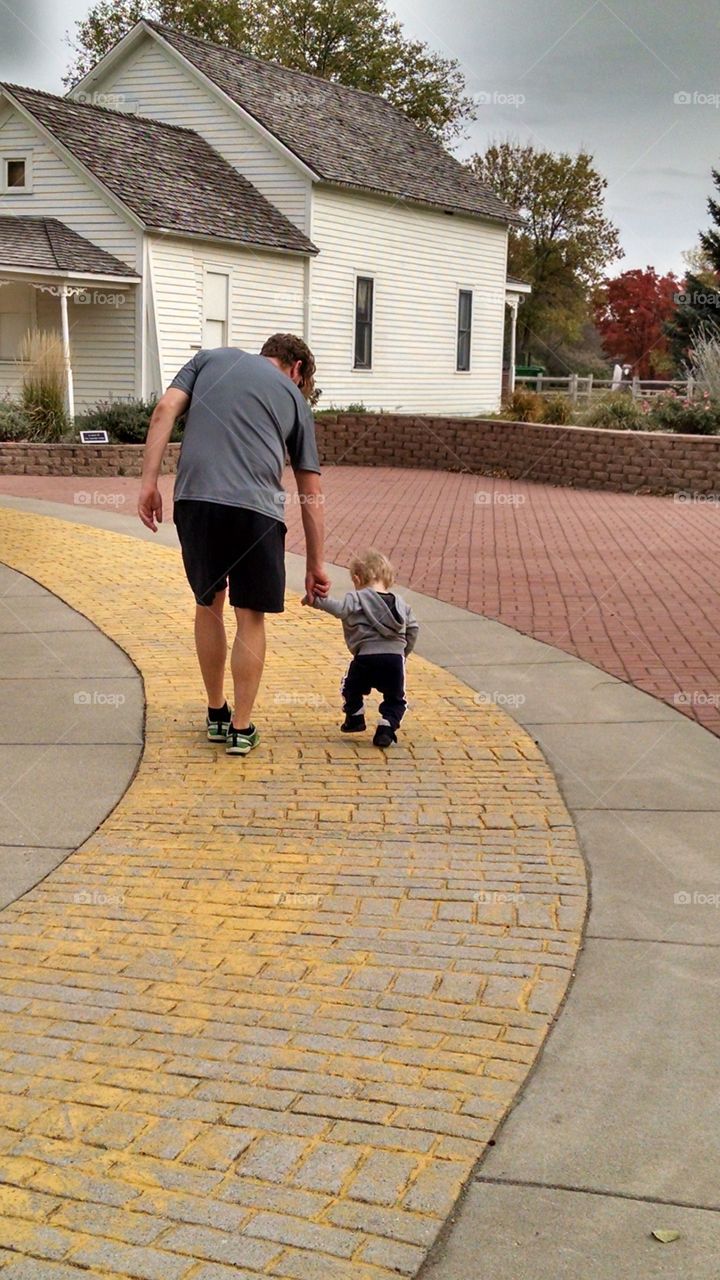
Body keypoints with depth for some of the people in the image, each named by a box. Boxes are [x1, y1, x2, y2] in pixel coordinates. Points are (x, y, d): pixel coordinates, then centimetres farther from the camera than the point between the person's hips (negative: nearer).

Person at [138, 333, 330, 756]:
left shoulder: (212, 358, 23)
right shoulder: (295, 399, 21)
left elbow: (166, 410, 6)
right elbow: (311, 493, 20)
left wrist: (149, 481, 3)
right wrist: (316, 566, 24)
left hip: (195, 496, 2)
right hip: (255, 507, -2)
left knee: (209, 605, 18)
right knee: (251, 618, 10)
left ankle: (217, 715, 29)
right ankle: (241, 729, 13)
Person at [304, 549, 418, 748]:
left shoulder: (358, 599, 2)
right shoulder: (400, 602, 19)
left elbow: (340, 609, -18)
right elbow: (413, 628, 20)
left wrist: (317, 600, -21)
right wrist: (405, 651, 32)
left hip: (366, 655, -3)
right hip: (395, 656, 3)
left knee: (351, 686, 26)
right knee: (395, 698, 17)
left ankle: (355, 718, 35)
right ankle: (387, 726, 0)